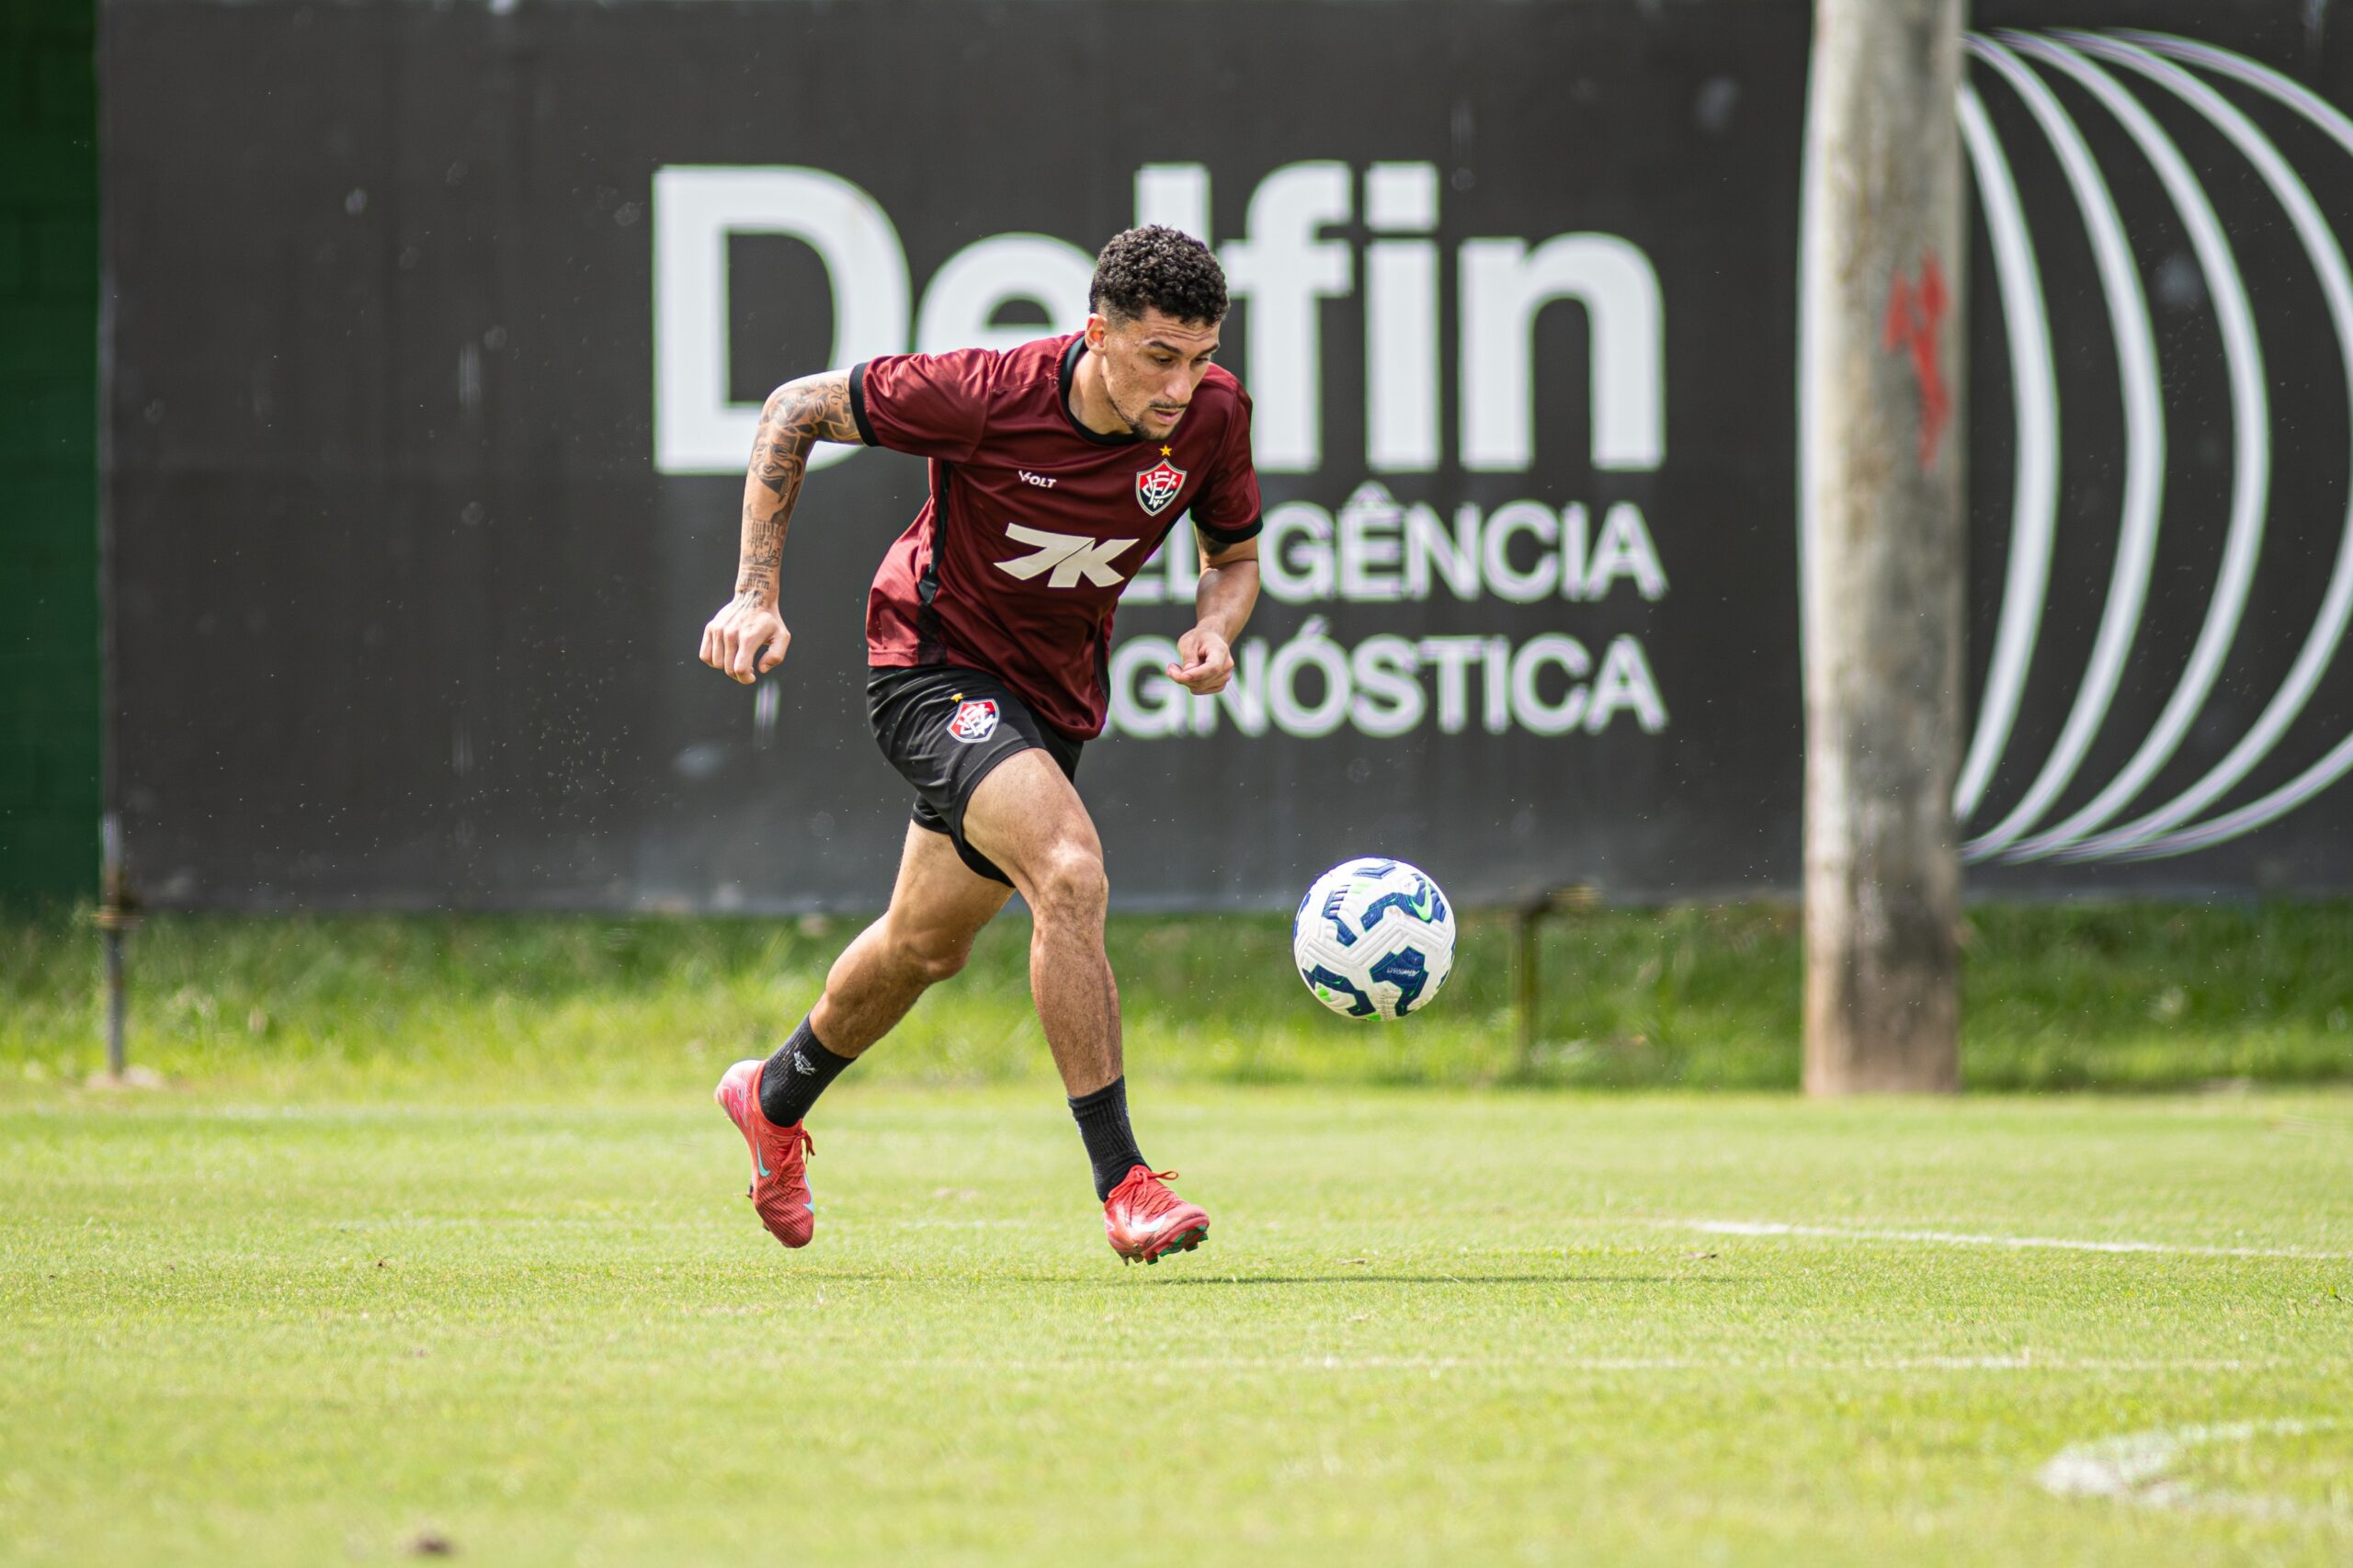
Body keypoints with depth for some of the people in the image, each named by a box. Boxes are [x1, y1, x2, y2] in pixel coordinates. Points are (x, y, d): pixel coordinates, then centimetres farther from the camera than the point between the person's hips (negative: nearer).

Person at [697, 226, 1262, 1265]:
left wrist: (1215, 630, -18)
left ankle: (776, 1099, 50)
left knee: (928, 944, 22)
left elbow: (1236, 555, 5)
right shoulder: (985, 396, -27)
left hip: (1054, 698, 6)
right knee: (1070, 875, -29)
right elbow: (795, 410, -14)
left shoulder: (1212, 417, -14)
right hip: (935, 662, -6)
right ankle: (1122, 1184, -26)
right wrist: (755, 595, -18)